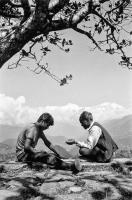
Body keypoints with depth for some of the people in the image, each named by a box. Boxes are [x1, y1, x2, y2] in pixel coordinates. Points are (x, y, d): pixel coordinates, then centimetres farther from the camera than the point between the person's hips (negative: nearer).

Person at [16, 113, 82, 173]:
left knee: (53, 156, -13)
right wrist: (37, 152, -19)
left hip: (29, 152, 9)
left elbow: (47, 143, 16)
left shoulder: (39, 129, 11)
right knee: (48, 157, -30)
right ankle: (70, 166, -42)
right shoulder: (33, 129, -19)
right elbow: (26, 147, -29)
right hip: (22, 154, -9)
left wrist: (57, 153, 9)